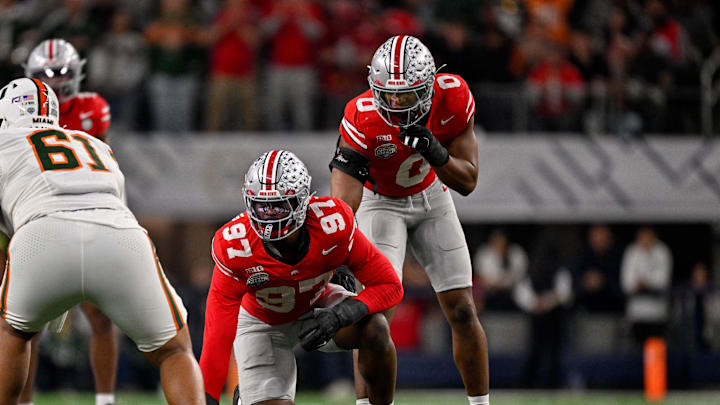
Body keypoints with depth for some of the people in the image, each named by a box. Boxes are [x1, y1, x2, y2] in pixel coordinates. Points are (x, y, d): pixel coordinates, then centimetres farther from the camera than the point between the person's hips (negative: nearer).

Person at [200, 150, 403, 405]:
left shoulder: (332, 224, -31)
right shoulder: (235, 247, -32)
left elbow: (389, 286, -25)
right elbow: (218, 334, -31)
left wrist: (340, 316, -42)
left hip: (317, 306, 1)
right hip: (263, 324, -1)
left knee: (375, 330, -29)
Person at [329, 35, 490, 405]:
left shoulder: (453, 97, -25)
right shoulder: (362, 119, -33)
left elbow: (468, 182, -17)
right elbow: (342, 205, -36)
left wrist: (436, 153, -37)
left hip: (432, 197, 3)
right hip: (382, 203, -3)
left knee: (462, 310, 1)